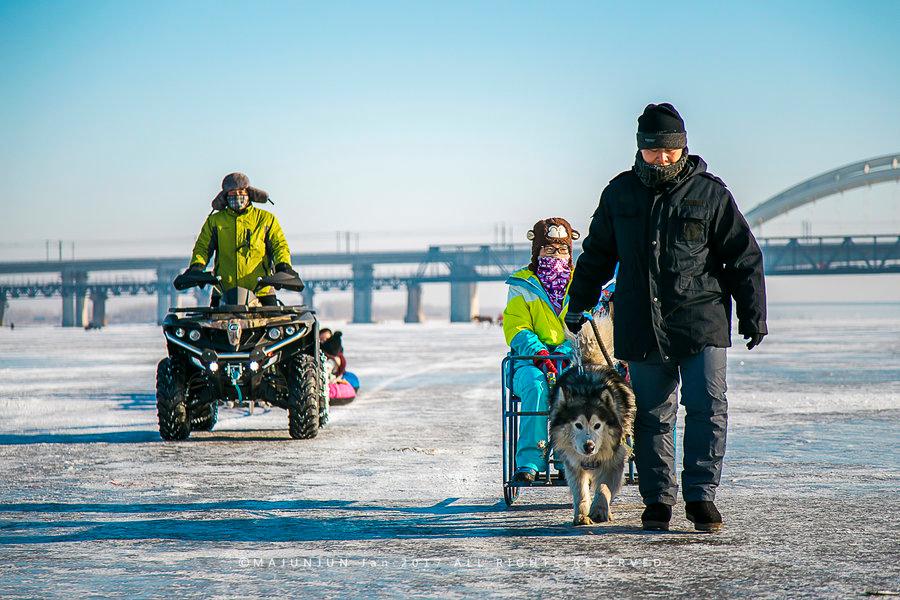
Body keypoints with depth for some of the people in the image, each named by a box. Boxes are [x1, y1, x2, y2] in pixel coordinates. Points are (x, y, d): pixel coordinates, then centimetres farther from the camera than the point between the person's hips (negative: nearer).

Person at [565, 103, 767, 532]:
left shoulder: (710, 193, 1)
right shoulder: (620, 194, 8)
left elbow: (744, 258, 4)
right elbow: (596, 254, 21)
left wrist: (753, 317, 1)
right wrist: (579, 305, 23)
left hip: (701, 321, -2)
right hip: (641, 328, 2)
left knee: (708, 408, -8)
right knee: (651, 415, 6)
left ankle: (700, 494, 0)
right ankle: (658, 499, 14)